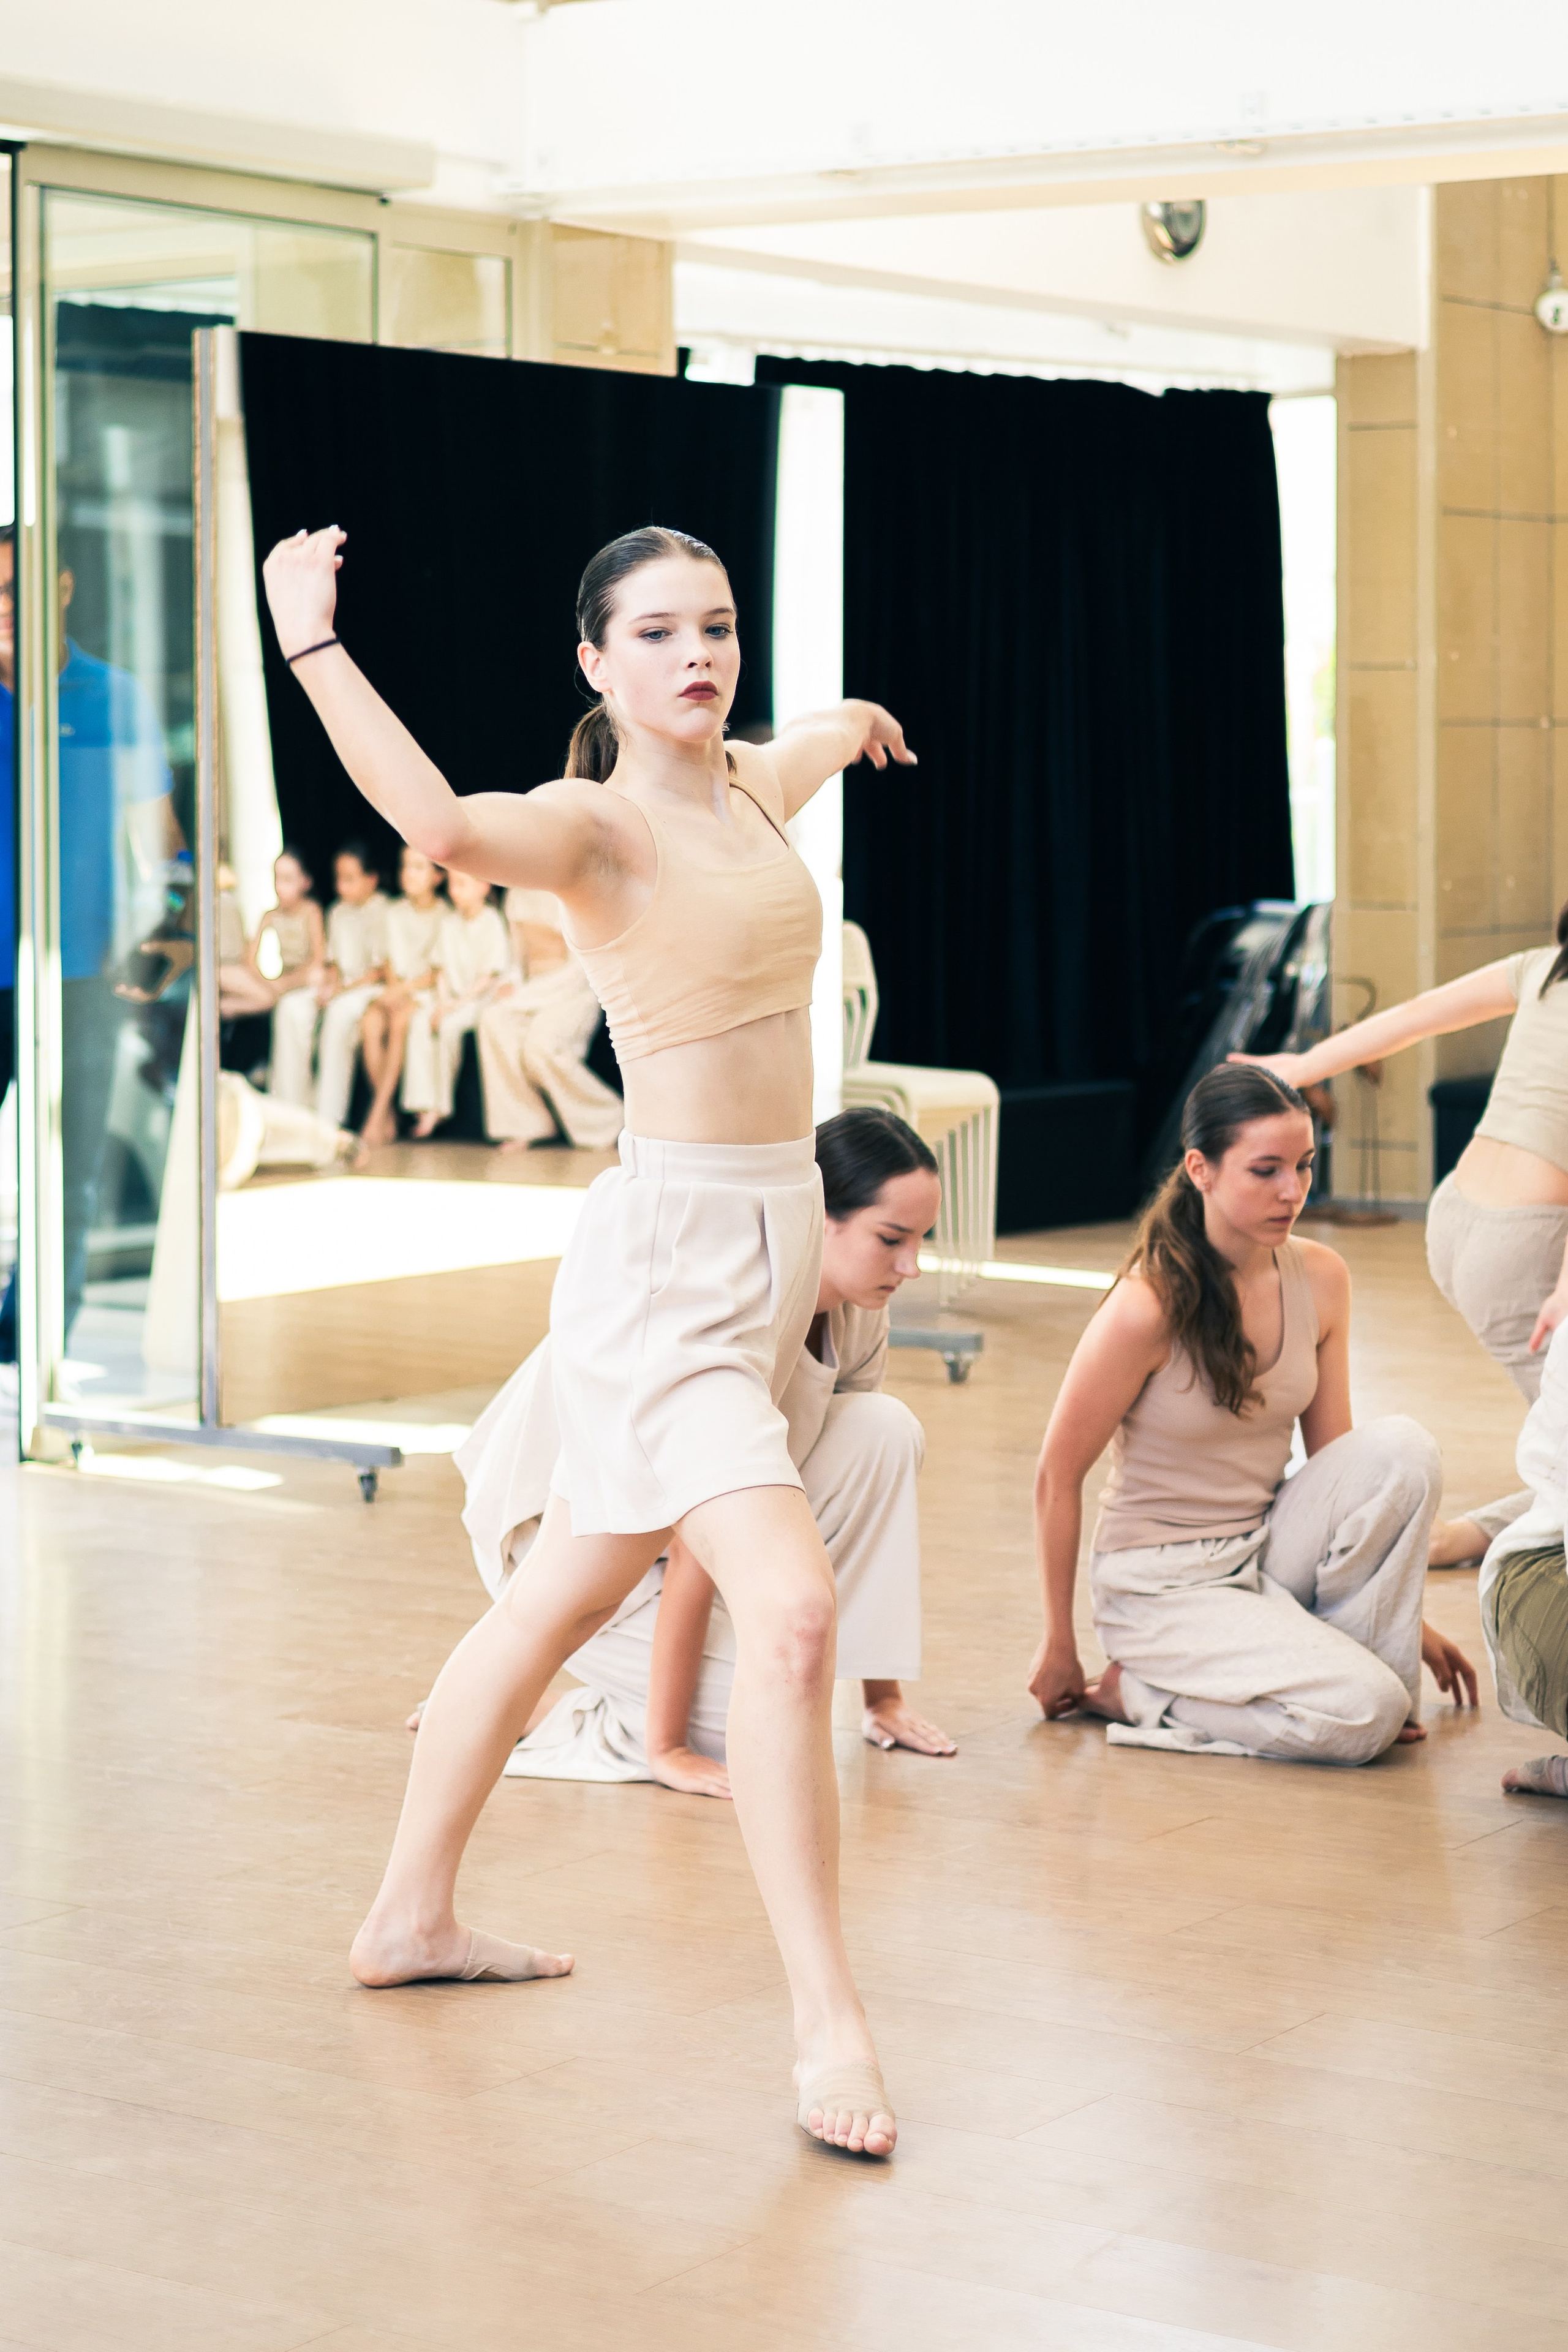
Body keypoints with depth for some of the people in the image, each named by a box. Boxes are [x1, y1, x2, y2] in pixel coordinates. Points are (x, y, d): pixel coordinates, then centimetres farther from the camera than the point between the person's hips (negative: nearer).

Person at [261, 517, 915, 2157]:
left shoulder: (758, 784, 10)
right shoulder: (589, 822, -12)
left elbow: (826, 736, 37)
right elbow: (443, 823, -36)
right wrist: (311, 646, -36)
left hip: (776, 1240, 9)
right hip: (665, 1251, -9)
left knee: (566, 1594, 18)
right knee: (792, 1607, -21)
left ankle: (411, 1917, 32)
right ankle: (826, 2016, -15)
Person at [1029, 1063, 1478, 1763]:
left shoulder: (1321, 1279, -2)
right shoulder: (1148, 1307, -21)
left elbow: (1331, 1454, 8)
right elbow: (1058, 1476, -11)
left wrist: (1400, 1615, 9)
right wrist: (1058, 1646, -5)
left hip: (1268, 1548, 6)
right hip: (1165, 1585, -6)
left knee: (1402, 1448, -20)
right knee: (1362, 1715, -24)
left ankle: (1361, 1657, -5)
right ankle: (1130, 1692, -5)